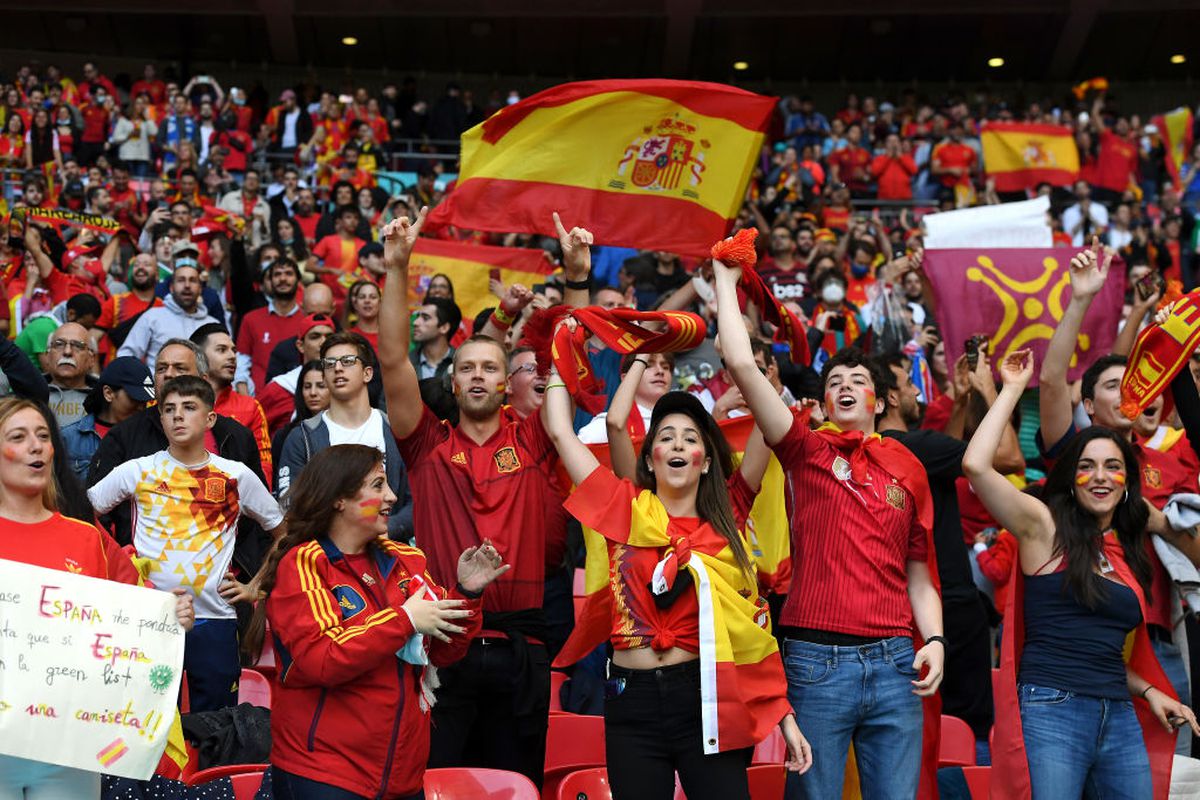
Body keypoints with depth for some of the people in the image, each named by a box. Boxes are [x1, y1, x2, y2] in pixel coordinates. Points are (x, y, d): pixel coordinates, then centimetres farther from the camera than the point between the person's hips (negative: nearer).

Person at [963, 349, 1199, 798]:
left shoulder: (1130, 551, 17)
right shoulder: (1045, 527, 0)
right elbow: (975, 464, -16)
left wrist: (1148, 690, 12)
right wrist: (1014, 389, -6)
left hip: (1120, 719, 6)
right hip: (1051, 710, -6)